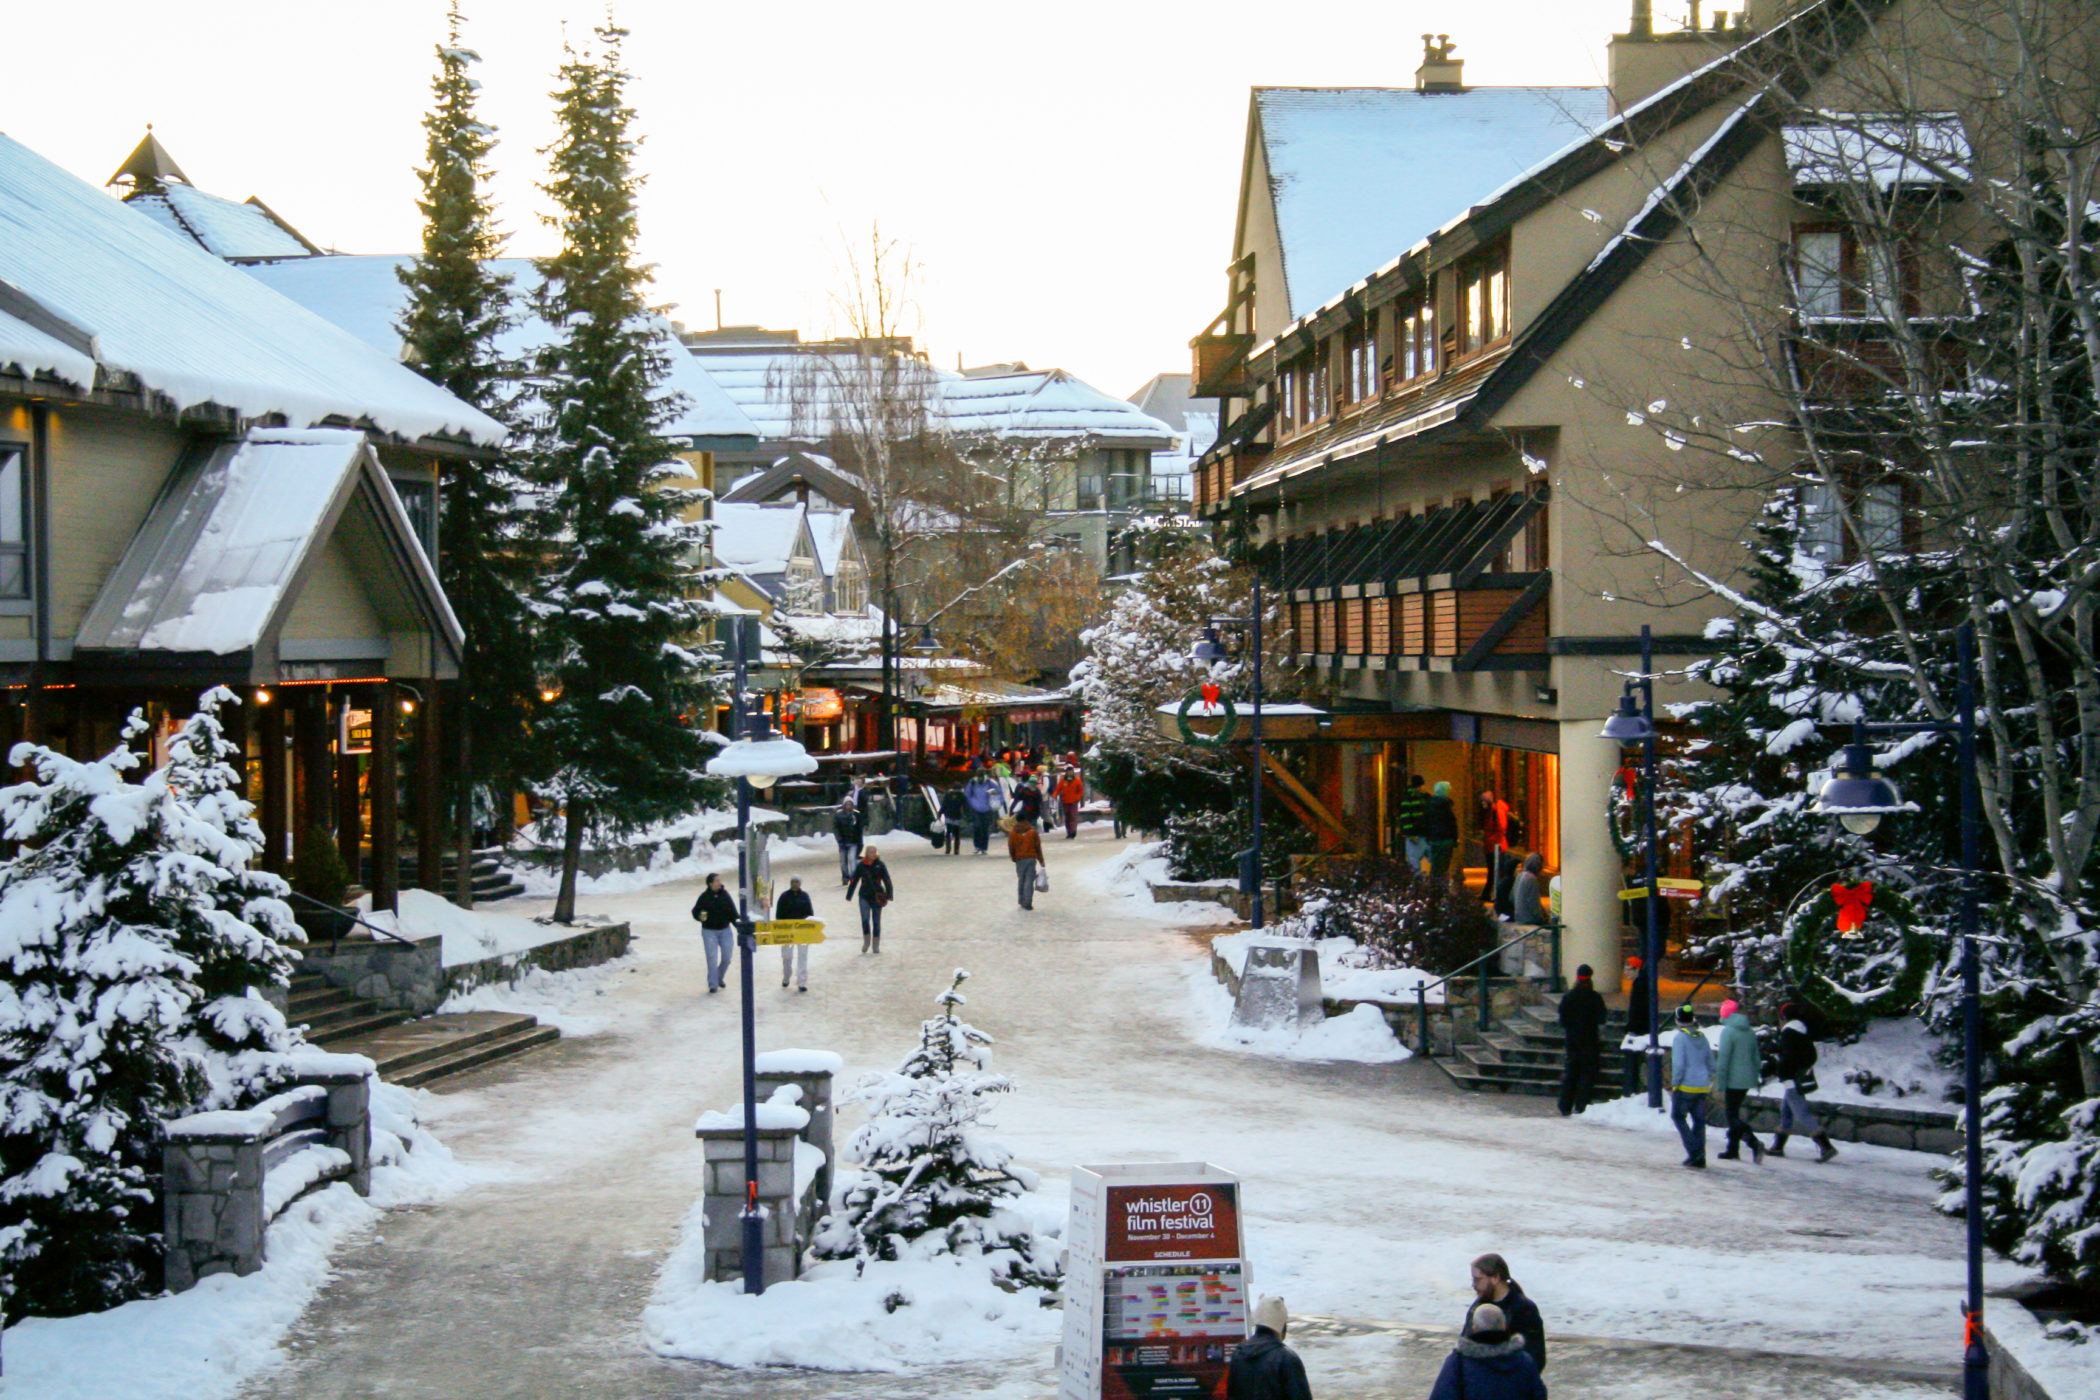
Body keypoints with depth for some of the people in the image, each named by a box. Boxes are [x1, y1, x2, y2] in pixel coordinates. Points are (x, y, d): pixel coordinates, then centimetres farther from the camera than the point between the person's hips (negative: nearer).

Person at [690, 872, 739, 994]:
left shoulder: (725, 895, 1)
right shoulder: (704, 897, -8)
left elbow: (733, 912, 6)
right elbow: (695, 911, -1)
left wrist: (738, 925, -1)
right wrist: (700, 916, -23)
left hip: (725, 930, 3)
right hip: (709, 931, -3)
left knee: (726, 958, 5)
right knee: (712, 958, -6)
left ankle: (719, 978, 30)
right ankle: (713, 984, 0)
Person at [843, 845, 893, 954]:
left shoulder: (880, 865, -3)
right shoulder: (861, 866, -1)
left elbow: (887, 881, -4)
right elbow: (853, 881, 6)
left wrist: (889, 895, -13)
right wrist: (849, 895, 8)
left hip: (877, 897, 0)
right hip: (864, 896, 0)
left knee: (876, 921, 6)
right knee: (865, 919, -12)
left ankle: (876, 945, 16)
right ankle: (866, 941, 6)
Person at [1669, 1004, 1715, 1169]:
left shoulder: (1680, 1038, -11)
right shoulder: (1702, 1038, 10)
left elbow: (1678, 1064, -18)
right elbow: (1711, 1065, 15)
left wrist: (1674, 1084, -9)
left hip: (1686, 1087, -6)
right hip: (1702, 1088, 6)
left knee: (1678, 1116, 10)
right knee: (1699, 1121, 10)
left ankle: (1694, 1151, -3)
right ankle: (1699, 1158, 10)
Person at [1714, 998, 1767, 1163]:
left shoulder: (1728, 1031, -12)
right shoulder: (1750, 1031, 11)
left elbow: (1724, 1060, -15)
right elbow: (1756, 1057, 16)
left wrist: (1720, 1085, -12)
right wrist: (1756, 1078, 23)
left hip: (1733, 1081, -8)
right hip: (1748, 1080, 8)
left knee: (1731, 1116, -4)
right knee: (1733, 1113, 18)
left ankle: (1754, 1143, -23)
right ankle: (1732, 1150, 21)